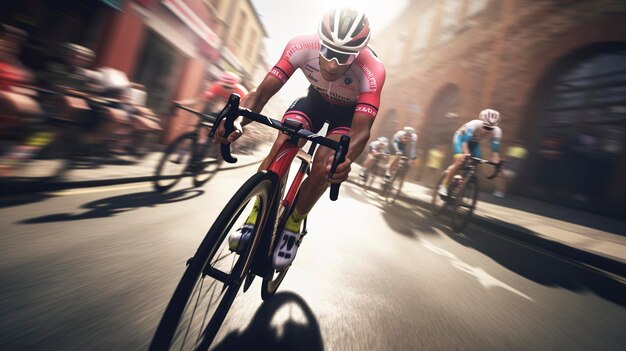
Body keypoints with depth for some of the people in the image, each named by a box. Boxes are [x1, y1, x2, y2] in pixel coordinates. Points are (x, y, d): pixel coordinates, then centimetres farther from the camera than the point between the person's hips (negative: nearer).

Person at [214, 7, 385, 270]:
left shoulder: (372, 70, -34)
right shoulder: (302, 46, -29)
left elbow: (362, 130, -41)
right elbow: (261, 93, -31)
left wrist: (345, 159, -62)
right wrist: (238, 119, -50)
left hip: (348, 111, -1)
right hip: (315, 98, 2)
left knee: (324, 166, -26)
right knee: (282, 146, -27)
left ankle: (293, 224, -2)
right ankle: (257, 215, -10)